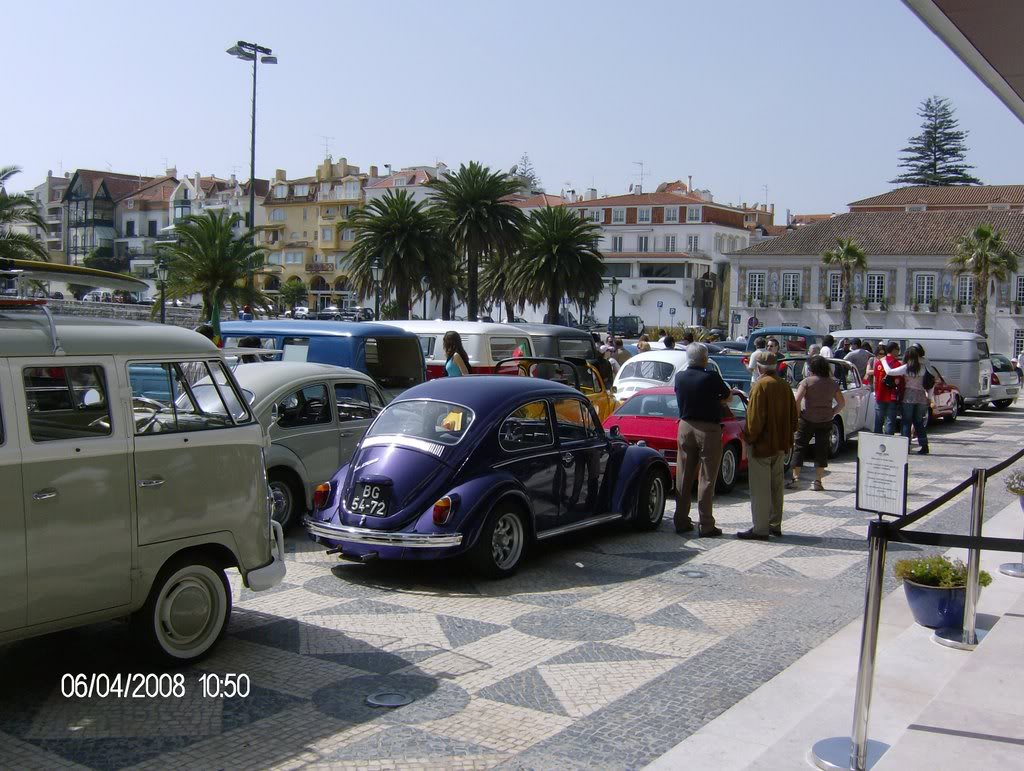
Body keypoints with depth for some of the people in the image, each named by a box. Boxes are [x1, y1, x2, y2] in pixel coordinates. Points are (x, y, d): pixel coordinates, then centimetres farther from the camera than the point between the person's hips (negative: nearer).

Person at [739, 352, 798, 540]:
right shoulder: (785, 385, 8)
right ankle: (775, 525, 23)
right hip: (780, 444, 8)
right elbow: (793, 415, 13)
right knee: (776, 486, 16)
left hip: (762, 444, -8)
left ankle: (760, 529, -2)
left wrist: (749, 437, -8)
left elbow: (755, 417, -19)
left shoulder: (760, 385, -16)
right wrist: (786, 437, 19)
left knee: (760, 489, -3)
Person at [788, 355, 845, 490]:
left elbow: (797, 399, -18)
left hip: (807, 420, -3)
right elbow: (842, 403, 7)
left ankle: (795, 477, 2)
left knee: (800, 448, 6)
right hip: (825, 422, 3)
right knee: (821, 450, 7)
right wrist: (832, 413, 13)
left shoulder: (807, 381, -9)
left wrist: (797, 416, -8)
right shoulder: (832, 383, 4)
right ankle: (818, 481, 5)